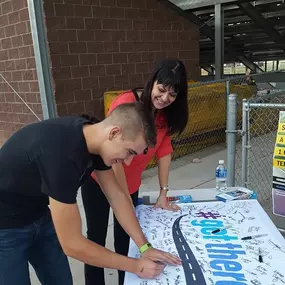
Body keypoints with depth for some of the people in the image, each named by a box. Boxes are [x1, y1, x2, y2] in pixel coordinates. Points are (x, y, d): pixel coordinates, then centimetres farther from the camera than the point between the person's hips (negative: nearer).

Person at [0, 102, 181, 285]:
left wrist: (145, 247, -6)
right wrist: (136, 266, -22)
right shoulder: (62, 154, -38)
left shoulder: (94, 137, -12)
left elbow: (117, 196, -2)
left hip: (37, 214, 7)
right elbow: (72, 244, -32)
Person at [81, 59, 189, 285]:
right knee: (97, 237, 9)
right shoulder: (126, 103, -28)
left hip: (131, 183, 5)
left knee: (125, 238, 13)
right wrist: (127, 202, -27)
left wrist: (164, 193, -6)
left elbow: (164, 150, -3)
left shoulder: (166, 113, -6)